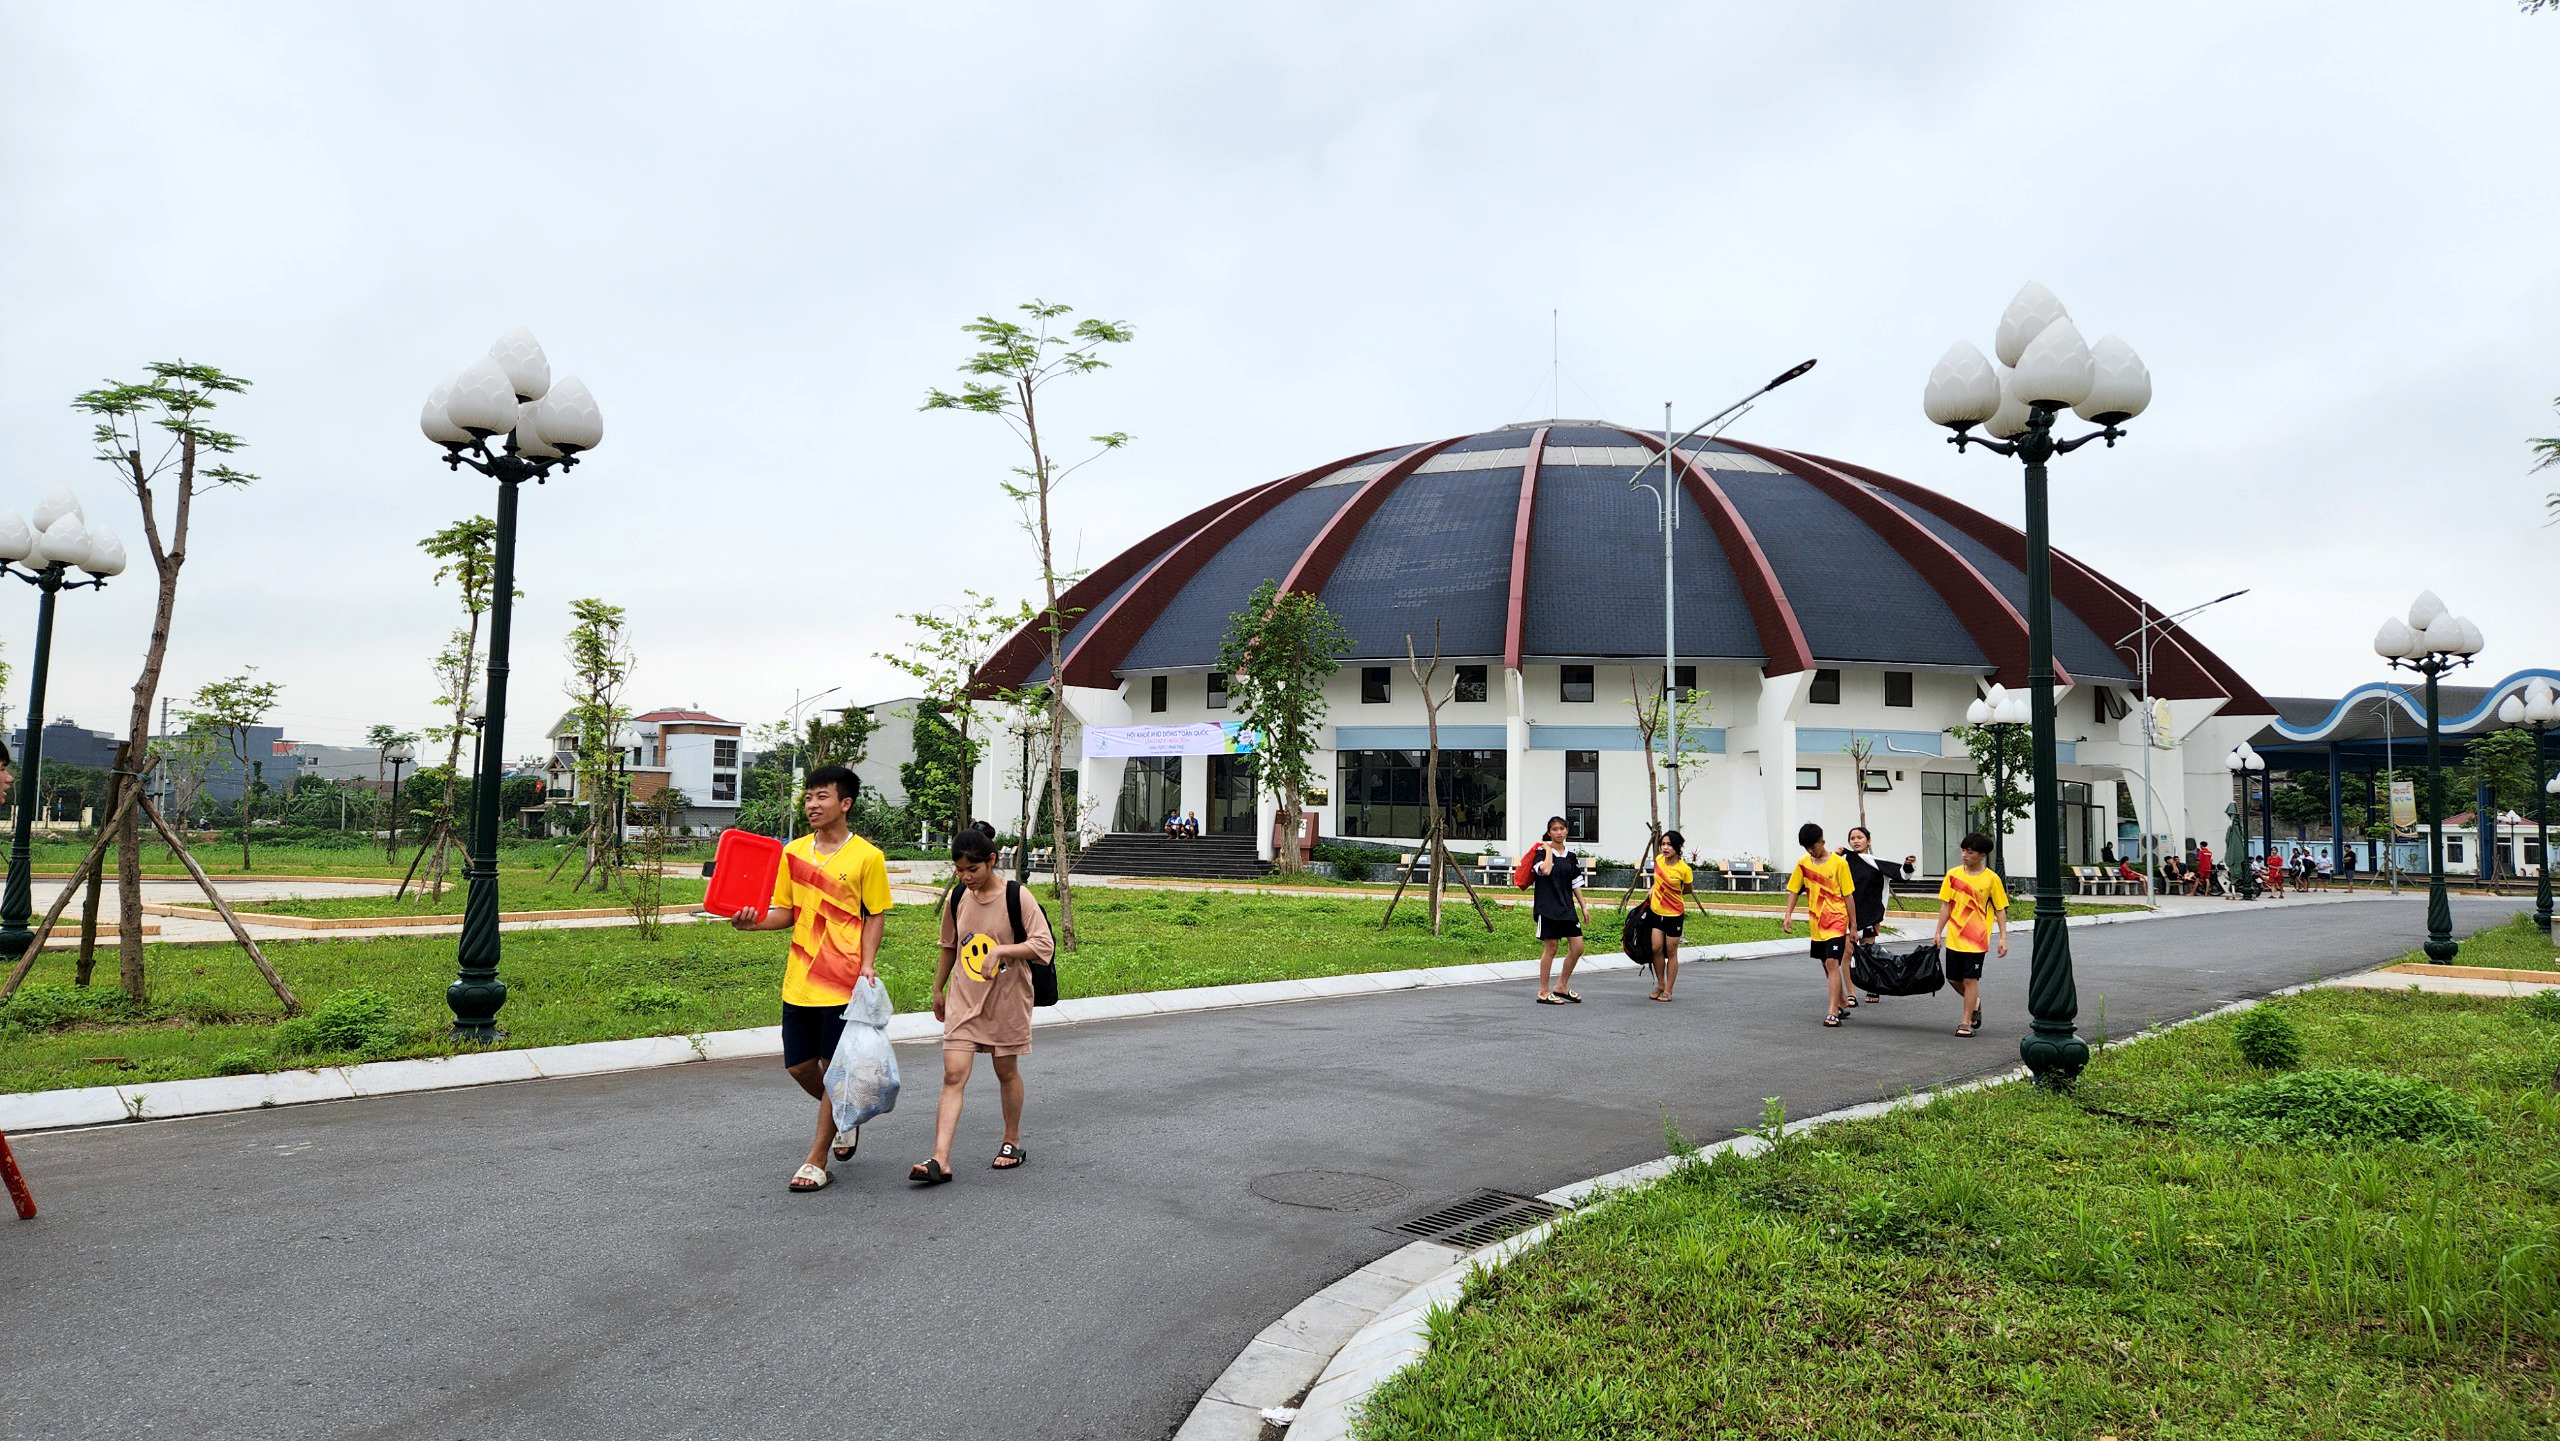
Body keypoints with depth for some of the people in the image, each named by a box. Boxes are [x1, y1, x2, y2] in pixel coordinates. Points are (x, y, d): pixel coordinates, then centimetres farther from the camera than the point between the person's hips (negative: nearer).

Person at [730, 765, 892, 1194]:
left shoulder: (867, 856, -6)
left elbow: (874, 917, -3)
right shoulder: (793, 852, 7)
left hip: (843, 982, -5)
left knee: (832, 1068, 2)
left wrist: (867, 965, -15)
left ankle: (817, 1162, 14)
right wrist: (754, 920, -9)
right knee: (799, 1066, 10)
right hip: (799, 981, 5)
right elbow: (786, 913, 10)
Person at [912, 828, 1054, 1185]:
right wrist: (938, 989, 22)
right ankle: (940, 1160, -13)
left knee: (1007, 1071, 11)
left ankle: (1012, 1142, 31)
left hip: (1007, 999, -3)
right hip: (964, 999, 3)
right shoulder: (957, 898, 2)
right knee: (953, 1075, -8)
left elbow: (1044, 944, -17)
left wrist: (1000, 949, -27)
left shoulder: (1017, 897, -12)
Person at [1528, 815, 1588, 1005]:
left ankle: (1562, 986, 19)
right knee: (1550, 948, -2)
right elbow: (1545, 870, -26)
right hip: (1548, 907, -6)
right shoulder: (1542, 851, -5)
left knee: (1577, 947, 3)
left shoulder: (1571, 857, 12)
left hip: (1567, 907, 6)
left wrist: (1584, 907, 13)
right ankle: (1543, 993, 8)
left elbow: (1575, 884, 17)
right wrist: (1548, 850, -13)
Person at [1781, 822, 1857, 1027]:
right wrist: (1788, 915, -4)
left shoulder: (1839, 863, -8)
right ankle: (1842, 1004, 31)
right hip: (1816, 923, 6)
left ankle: (1833, 1012, -16)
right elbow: (1794, 890, 9)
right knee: (1827, 965, 15)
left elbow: (1847, 895, -5)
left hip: (1836, 921, -6)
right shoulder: (1803, 863, 4)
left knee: (1833, 963, -15)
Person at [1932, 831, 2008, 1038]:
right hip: (1953, 937, 4)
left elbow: (2000, 910, -1)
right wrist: (1938, 932, 5)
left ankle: (1966, 1022, 5)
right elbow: (1946, 905, 7)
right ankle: (1974, 1002, 39)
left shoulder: (1991, 878, -5)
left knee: (1970, 979, -3)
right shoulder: (1953, 875, 2)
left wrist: (2003, 937, -6)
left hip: (1976, 939, -4)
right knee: (1954, 979, 11)